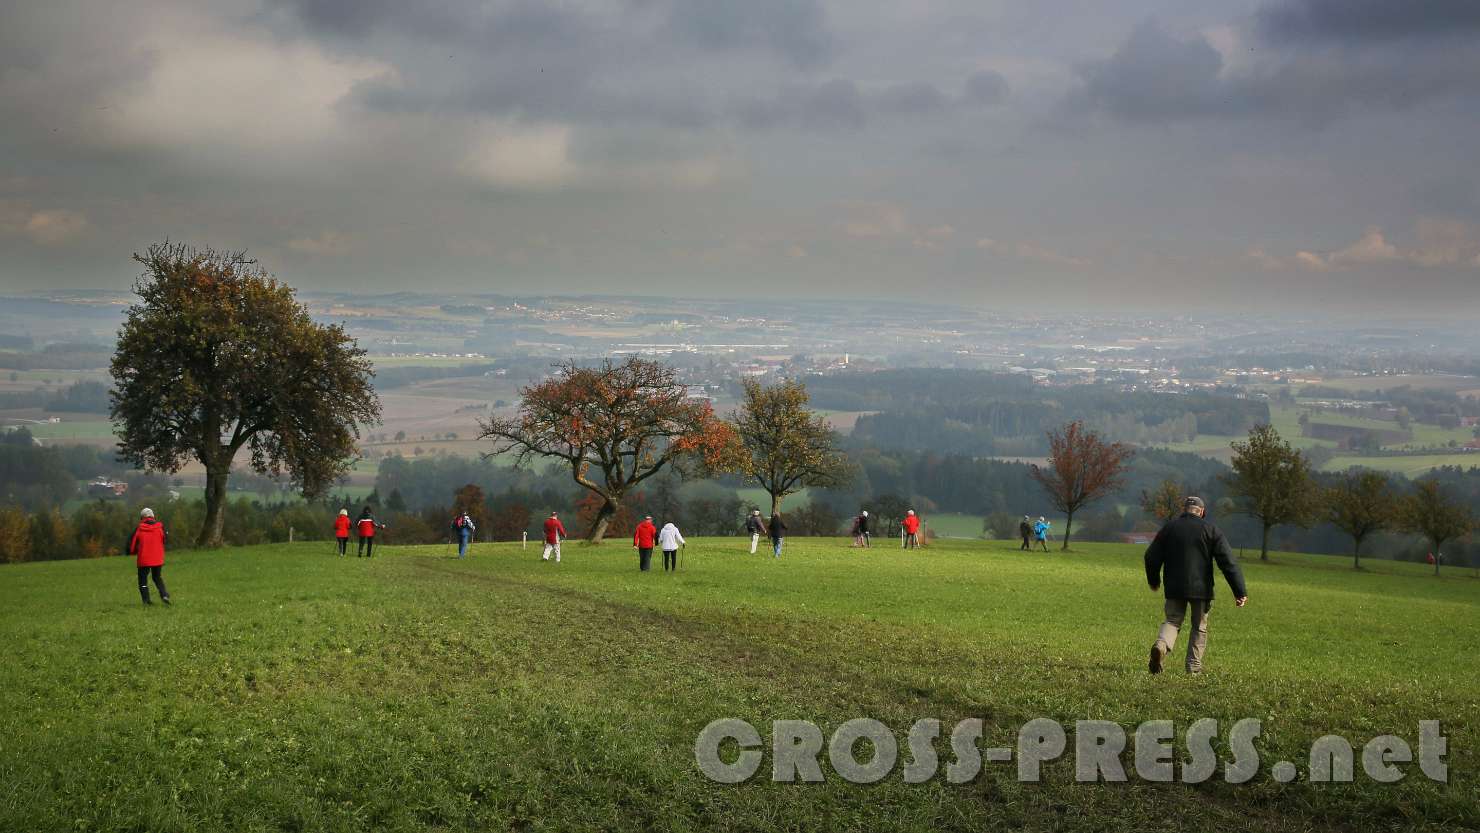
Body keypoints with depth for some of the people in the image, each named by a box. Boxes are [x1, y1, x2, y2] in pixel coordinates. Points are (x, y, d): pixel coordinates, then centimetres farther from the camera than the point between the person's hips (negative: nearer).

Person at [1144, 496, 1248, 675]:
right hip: (1201, 588, -2)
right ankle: (1194, 667, 10)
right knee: (1199, 627, 12)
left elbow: (1151, 556, 7)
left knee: (1172, 620, 11)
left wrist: (1154, 581, 24)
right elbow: (1228, 563, -6)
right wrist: (1240, 592, -6)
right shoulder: (1211, 531, -1)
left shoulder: (1169, 528, 6)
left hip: (1174, 587, 2)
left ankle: (1161, 645, -19)